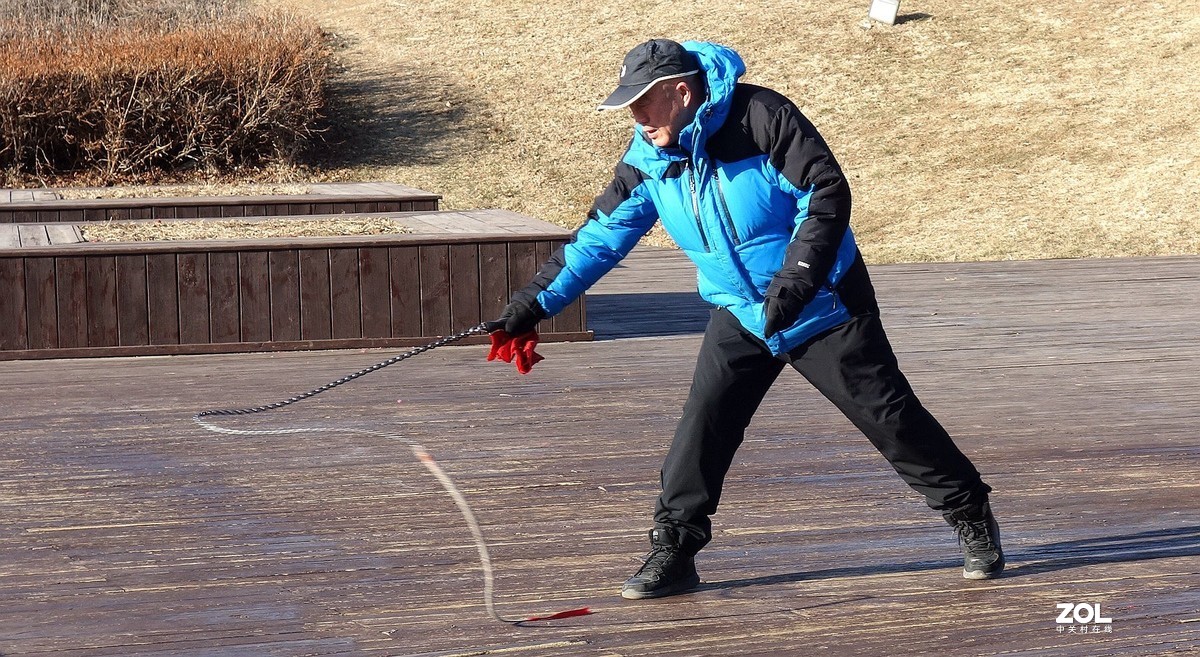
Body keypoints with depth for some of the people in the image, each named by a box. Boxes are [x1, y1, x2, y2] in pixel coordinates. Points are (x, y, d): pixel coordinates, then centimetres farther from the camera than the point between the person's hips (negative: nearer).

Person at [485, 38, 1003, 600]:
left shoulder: (762, 118, -22)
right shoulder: (648, 157, -4)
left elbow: (828, 194, -22)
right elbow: (602, 236, 1)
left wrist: (796, 278, -31)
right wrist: (537, 301, -6)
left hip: (824, 303, -5)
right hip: (740, 314, 5)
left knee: (887, 414, -2)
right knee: (702, 423, -7)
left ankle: (971, 517, 13)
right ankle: (673, 549, 2)